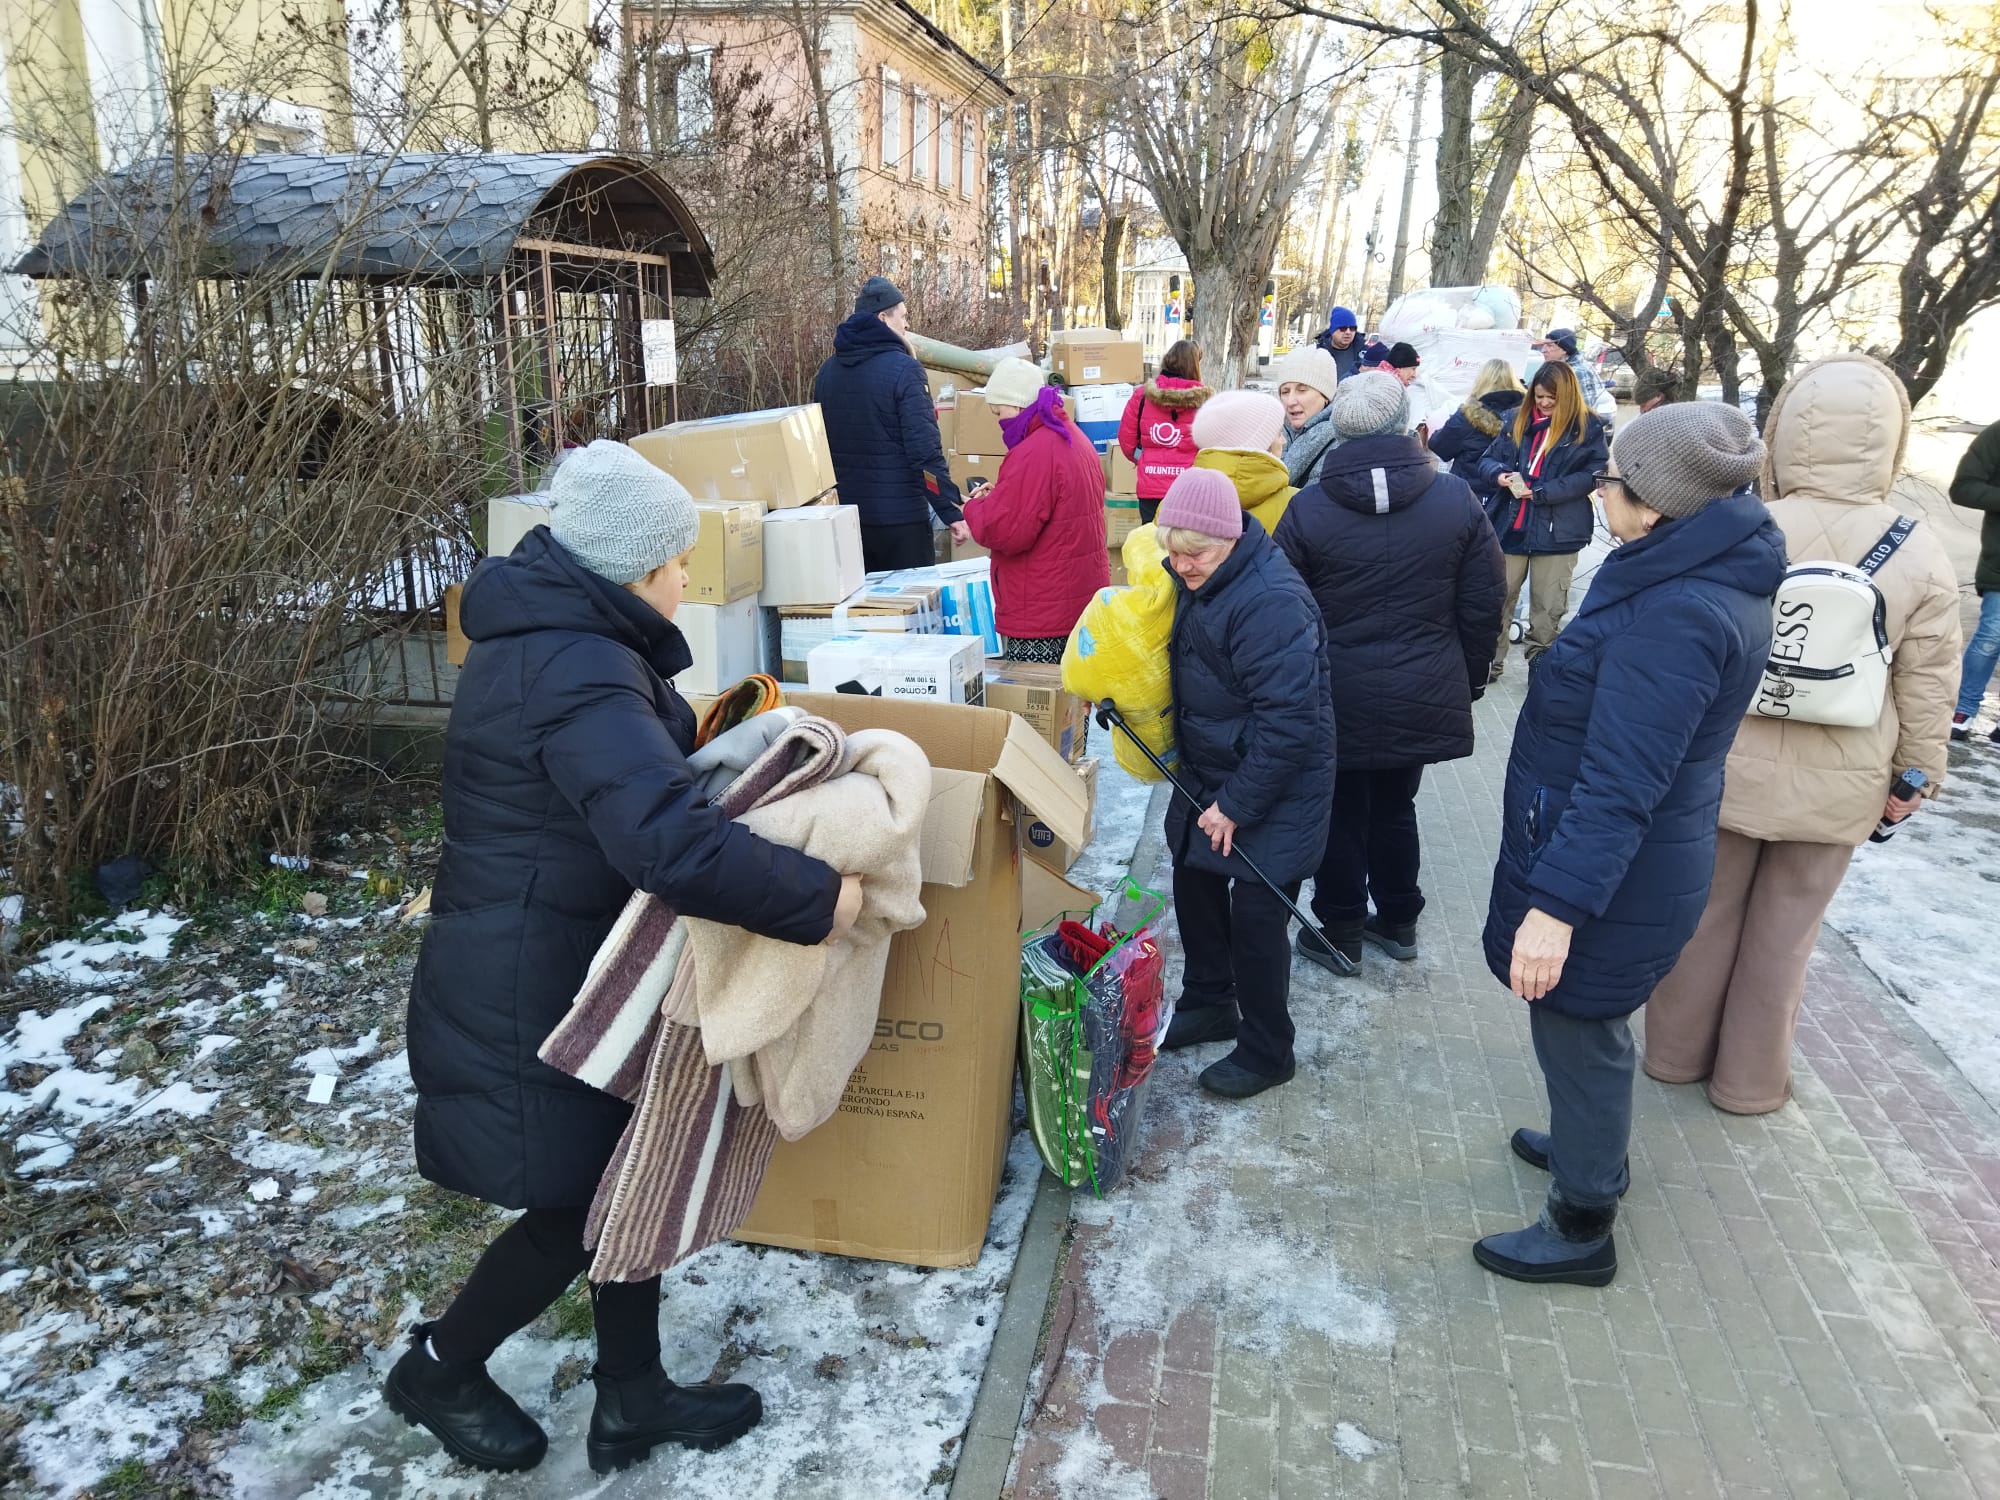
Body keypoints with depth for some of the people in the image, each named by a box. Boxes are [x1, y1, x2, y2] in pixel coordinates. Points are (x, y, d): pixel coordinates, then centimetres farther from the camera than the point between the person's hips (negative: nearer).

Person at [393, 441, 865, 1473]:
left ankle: (631, 1399, 34)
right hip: (527, 993, -10)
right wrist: (817, 896, -32)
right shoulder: (580, 674, -28)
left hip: (547, 965, 10)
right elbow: (672, 842, -40)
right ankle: (436, 1371, 34)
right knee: (573, 1206, 9)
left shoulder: (540, 634, 7)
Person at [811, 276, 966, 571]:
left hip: (843, 515, 7)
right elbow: (926, 450, -19)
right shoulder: (904, 369, -13)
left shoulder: (826, 372, 9)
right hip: (900, 517, -7)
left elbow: (819, 446, 18)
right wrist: (952, 512, -16)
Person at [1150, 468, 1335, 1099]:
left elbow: (1287, 722, -29)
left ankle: (1267, 1052, 20)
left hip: (1275, 788, -9)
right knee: (1194, 883, 19)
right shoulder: (1196, 581, 1)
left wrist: (1237, 804, -23)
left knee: (1255, 915, 0)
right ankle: (1209, 1004, 41)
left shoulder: (1271, 602, -29)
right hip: (1209, 772, 9)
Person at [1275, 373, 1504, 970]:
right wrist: (1469, 682, 14)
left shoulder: (1307, 509, -11)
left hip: (1337, 697, -2)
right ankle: (1398, 920, 33)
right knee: (1395, 805, 20)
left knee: (1342, 811, 13)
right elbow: (1483, 607, 0)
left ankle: (1340, 930, 24)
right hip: (1423, 698, 2)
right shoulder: (1458, 500, -5)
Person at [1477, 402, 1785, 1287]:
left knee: (1577, 1032, 8)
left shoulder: (1673, 615, -29)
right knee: (1587, 1022, 27)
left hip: (1609, 874, -10)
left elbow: (1620, 785, -31)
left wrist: (1556, 904, -30)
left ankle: (1582, 1228, 26)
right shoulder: (1715, 575, 3)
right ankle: (1589, 1146, 50)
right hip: (1640, 868, 10)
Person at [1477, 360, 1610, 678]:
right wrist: (1500, 474, -14)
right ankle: (1488, 661, 20)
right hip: (1509, 526, 3)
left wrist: (1539, 491, -19)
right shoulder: (1517, 420, 8)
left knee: (1548, 608, 8)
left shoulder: (1588, 428, -2)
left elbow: (1591, 476, -11)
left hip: (1557, 531, -3)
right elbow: (1487, 460, 10)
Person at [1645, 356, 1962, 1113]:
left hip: (1726, 770, -1)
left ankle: (1677, 1051, 32)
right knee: (1785, 932, 15)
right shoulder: (1923, 556, -9)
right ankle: (1749, 1078, 29)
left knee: (1705, 915, 16)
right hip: (1837, 785, 1)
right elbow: (1928, 690, -2)